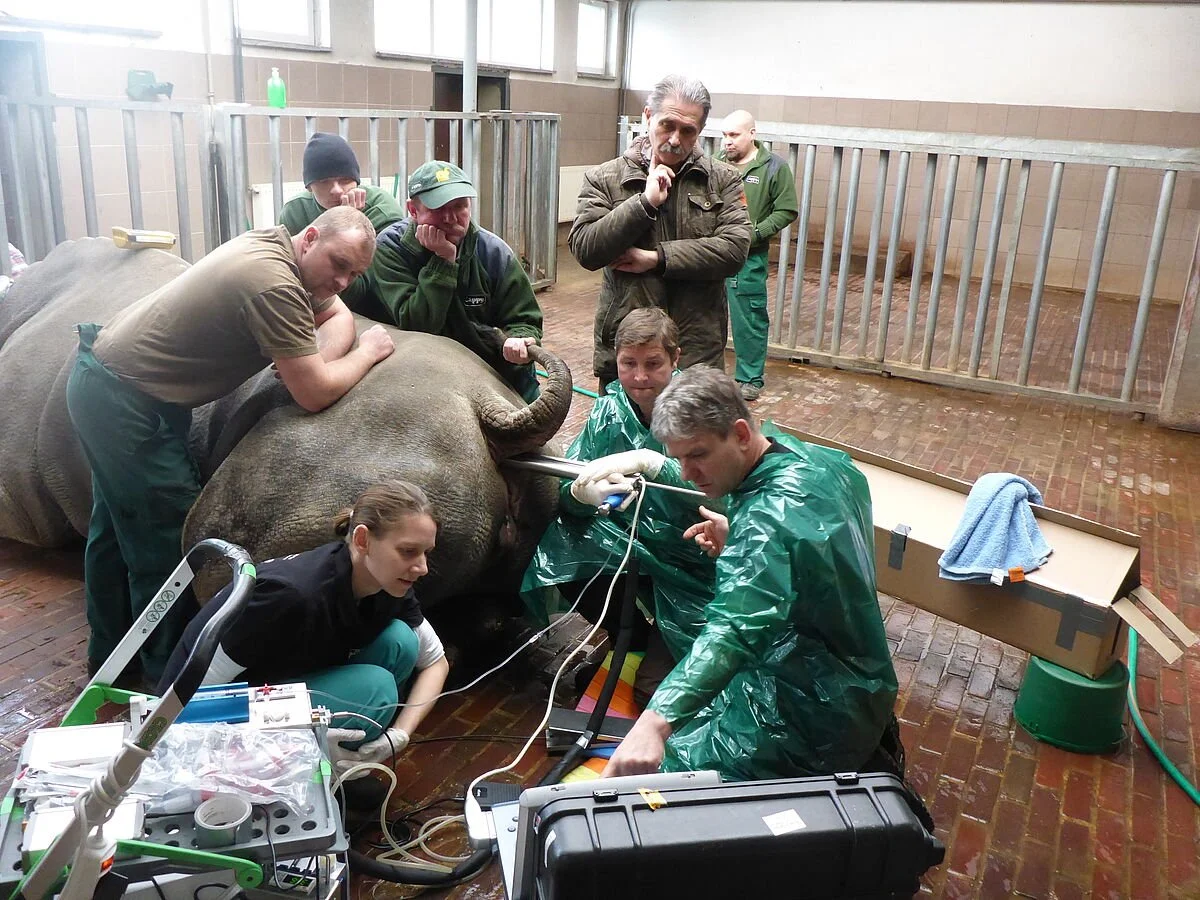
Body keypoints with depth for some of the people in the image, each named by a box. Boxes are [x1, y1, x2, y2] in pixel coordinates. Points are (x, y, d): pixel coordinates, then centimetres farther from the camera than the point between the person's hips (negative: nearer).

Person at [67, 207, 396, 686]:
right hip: (126, 405, -11)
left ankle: (107, 655, 42)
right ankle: (170, 677, 18)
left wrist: (313, 360, -11)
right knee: (166, 542, 0)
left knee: (115, 526, 23)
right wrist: (368, 351, -10)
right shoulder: (274, 284, -27)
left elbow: (336, 315, 9)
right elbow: (314, 394, -26)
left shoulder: (277, 244, 1)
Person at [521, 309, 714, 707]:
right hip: (635, 541, 5)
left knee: (652, 688, -16)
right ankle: (636, 638, 4)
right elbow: (565, 490, -10)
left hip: (694, 558, -4)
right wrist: (580, 493, -35)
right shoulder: (609, 410, -5)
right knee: (563, 558, -22)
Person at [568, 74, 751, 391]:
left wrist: (657, 258, -12)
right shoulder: (604, 178, 3)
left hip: (698, 352, 1)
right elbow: (585, 249, -9)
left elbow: (735, 247, -8)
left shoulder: (722, 180, 5)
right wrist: (645, 202, -15)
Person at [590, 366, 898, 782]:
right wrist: (737, 543, 5)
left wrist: (657, 721, -59)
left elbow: (736, 630, -47)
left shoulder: (768, 518, -30)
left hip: (817, 714, -9)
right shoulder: (824, 461, -2)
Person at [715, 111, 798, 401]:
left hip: (748, 259, -3)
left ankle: (750, 379, 15)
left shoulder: (774, 167, -4)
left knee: (749, 320, 2)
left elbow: (786, 211, -4)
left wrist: (754, 233, -14)